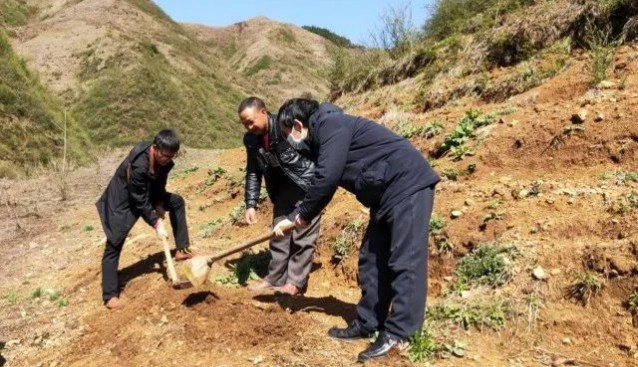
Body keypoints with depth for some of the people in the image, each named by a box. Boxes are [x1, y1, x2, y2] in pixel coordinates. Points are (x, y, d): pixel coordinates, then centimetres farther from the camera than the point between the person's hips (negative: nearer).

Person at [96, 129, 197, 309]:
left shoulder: (164, 157, -15)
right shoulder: (138, 165, -38)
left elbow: (159, 183, 3)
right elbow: (140, 202, -28)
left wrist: (160, 205, -6)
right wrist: (156, 223, -22)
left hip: (147, 193, 8)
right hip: (123, 201, -8)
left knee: (177, 202, 9)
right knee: (113, 246, -9)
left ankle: (182, 249, 15)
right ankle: (110, 296, -4)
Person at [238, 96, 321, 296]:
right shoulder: (250, 139, -2)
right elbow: (253, 173, 7)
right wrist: (251, 204, -1)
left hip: (308, 184, -7)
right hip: (283, 188, 7)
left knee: (303, 235, -4)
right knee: (279, 232, 10)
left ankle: (295, 282, 5)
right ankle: (275, 278, 20)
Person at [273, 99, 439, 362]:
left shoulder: (331, 125, -14)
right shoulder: (321, 138, 16)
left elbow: (326, 179, -21)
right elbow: (321, 186, 23)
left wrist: (299, 216, -7)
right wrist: (295, 218, 20)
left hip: (408, 186, -10)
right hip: (388, 194, 10)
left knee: (405, 262, -9)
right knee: (372, 261, 11)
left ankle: (396, 334, -7)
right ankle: (368, 324, 19)